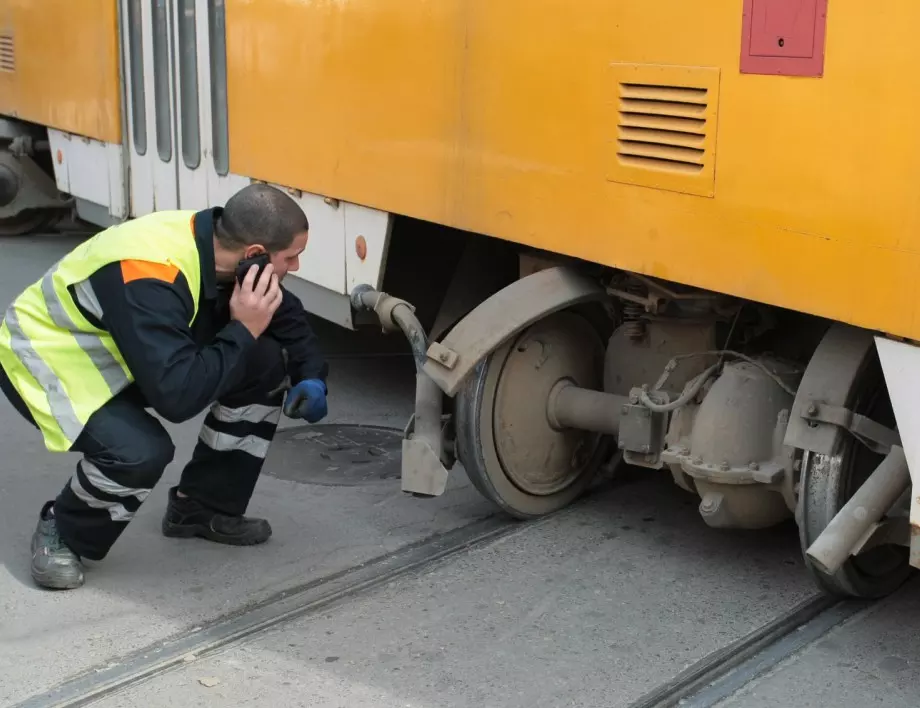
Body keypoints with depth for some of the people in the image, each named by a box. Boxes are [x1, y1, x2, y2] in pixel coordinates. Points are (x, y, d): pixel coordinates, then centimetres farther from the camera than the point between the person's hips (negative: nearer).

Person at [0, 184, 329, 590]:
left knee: (267, 365, -5)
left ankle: (200, 507, 8)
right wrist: (243, 331, -34)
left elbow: (285, 312, 6)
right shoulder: (149, 280, -38)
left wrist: (310, 376, -7)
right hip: (49, 358, -8)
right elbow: (177, 396, -41)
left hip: (119, 355, 8)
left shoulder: (217, 243, -13)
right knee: (141, 451, -36)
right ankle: (61, 534, -3)